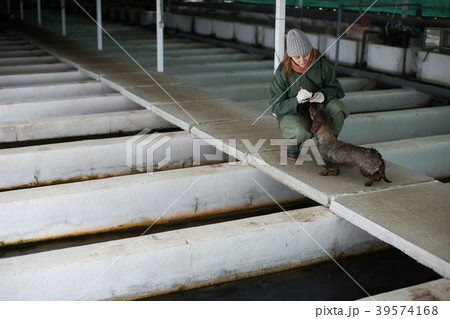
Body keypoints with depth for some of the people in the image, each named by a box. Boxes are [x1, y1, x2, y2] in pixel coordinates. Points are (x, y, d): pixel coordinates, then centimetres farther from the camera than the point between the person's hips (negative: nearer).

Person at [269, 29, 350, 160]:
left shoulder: (322, 64, -11)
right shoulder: (283, 71, -16)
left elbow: (335, 88, 0)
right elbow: (277, 106, -14)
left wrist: (324, 95, -25)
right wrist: (296, 100, -35)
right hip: (293, 113, -3)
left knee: (337, 107, -29)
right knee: (299, 131, -38)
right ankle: (295, 142, 3)